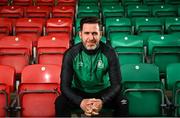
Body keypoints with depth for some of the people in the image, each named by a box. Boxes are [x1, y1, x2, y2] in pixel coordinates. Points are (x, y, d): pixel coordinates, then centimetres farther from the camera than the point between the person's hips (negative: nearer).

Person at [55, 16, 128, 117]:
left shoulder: (109, 53, -16)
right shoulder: (71, 54, -16)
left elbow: (116, 85, -16)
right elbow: (65, 86, -16)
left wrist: (102, 101, -36)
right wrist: (81, 102, -35)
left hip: (104, 91, 1)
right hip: (78, 92, 0)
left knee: (123, 104, -25)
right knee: (60, 103, -28)